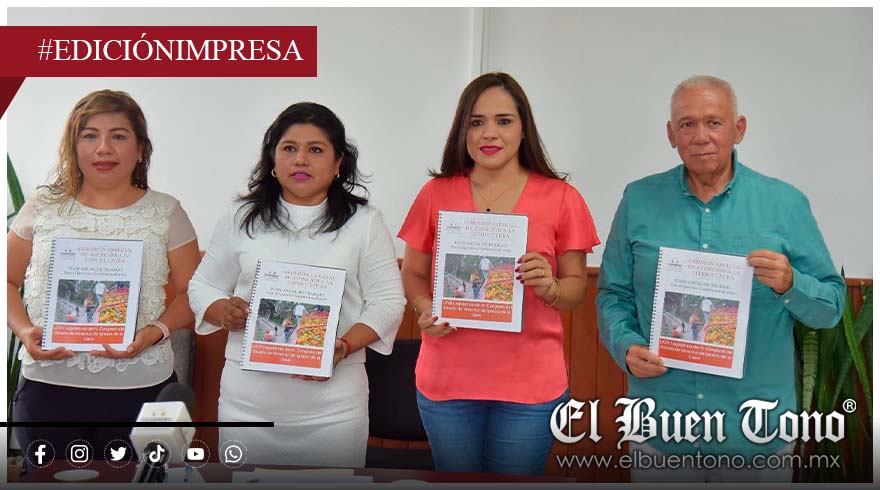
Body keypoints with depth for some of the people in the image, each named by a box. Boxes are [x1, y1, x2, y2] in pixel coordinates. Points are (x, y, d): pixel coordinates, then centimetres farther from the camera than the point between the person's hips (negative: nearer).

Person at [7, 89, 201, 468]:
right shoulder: (44, 207, 6)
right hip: (48, 384, 1)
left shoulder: (165, 213, 2)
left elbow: (190, 293, 4)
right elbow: (8, 280, 13)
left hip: (141, 386, -1)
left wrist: (155, 332, -14)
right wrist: (24, 330, -6)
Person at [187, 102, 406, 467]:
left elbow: (387, 301, 0)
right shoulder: (240, 219, 7)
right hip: (248, 400, 1)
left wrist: (343, 348, -16)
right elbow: (202, 287, 13)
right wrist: (225, 312, -10)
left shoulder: (365, 222, 3)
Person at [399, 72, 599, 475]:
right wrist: (424, 308, -11)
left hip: (530, 386, -1)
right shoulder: (437, 194, 2)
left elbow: (577, 286, 4)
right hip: (446, 380, 2)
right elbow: (413, 274, 10)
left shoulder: (561, 199, -2)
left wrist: (549, 288, -17)